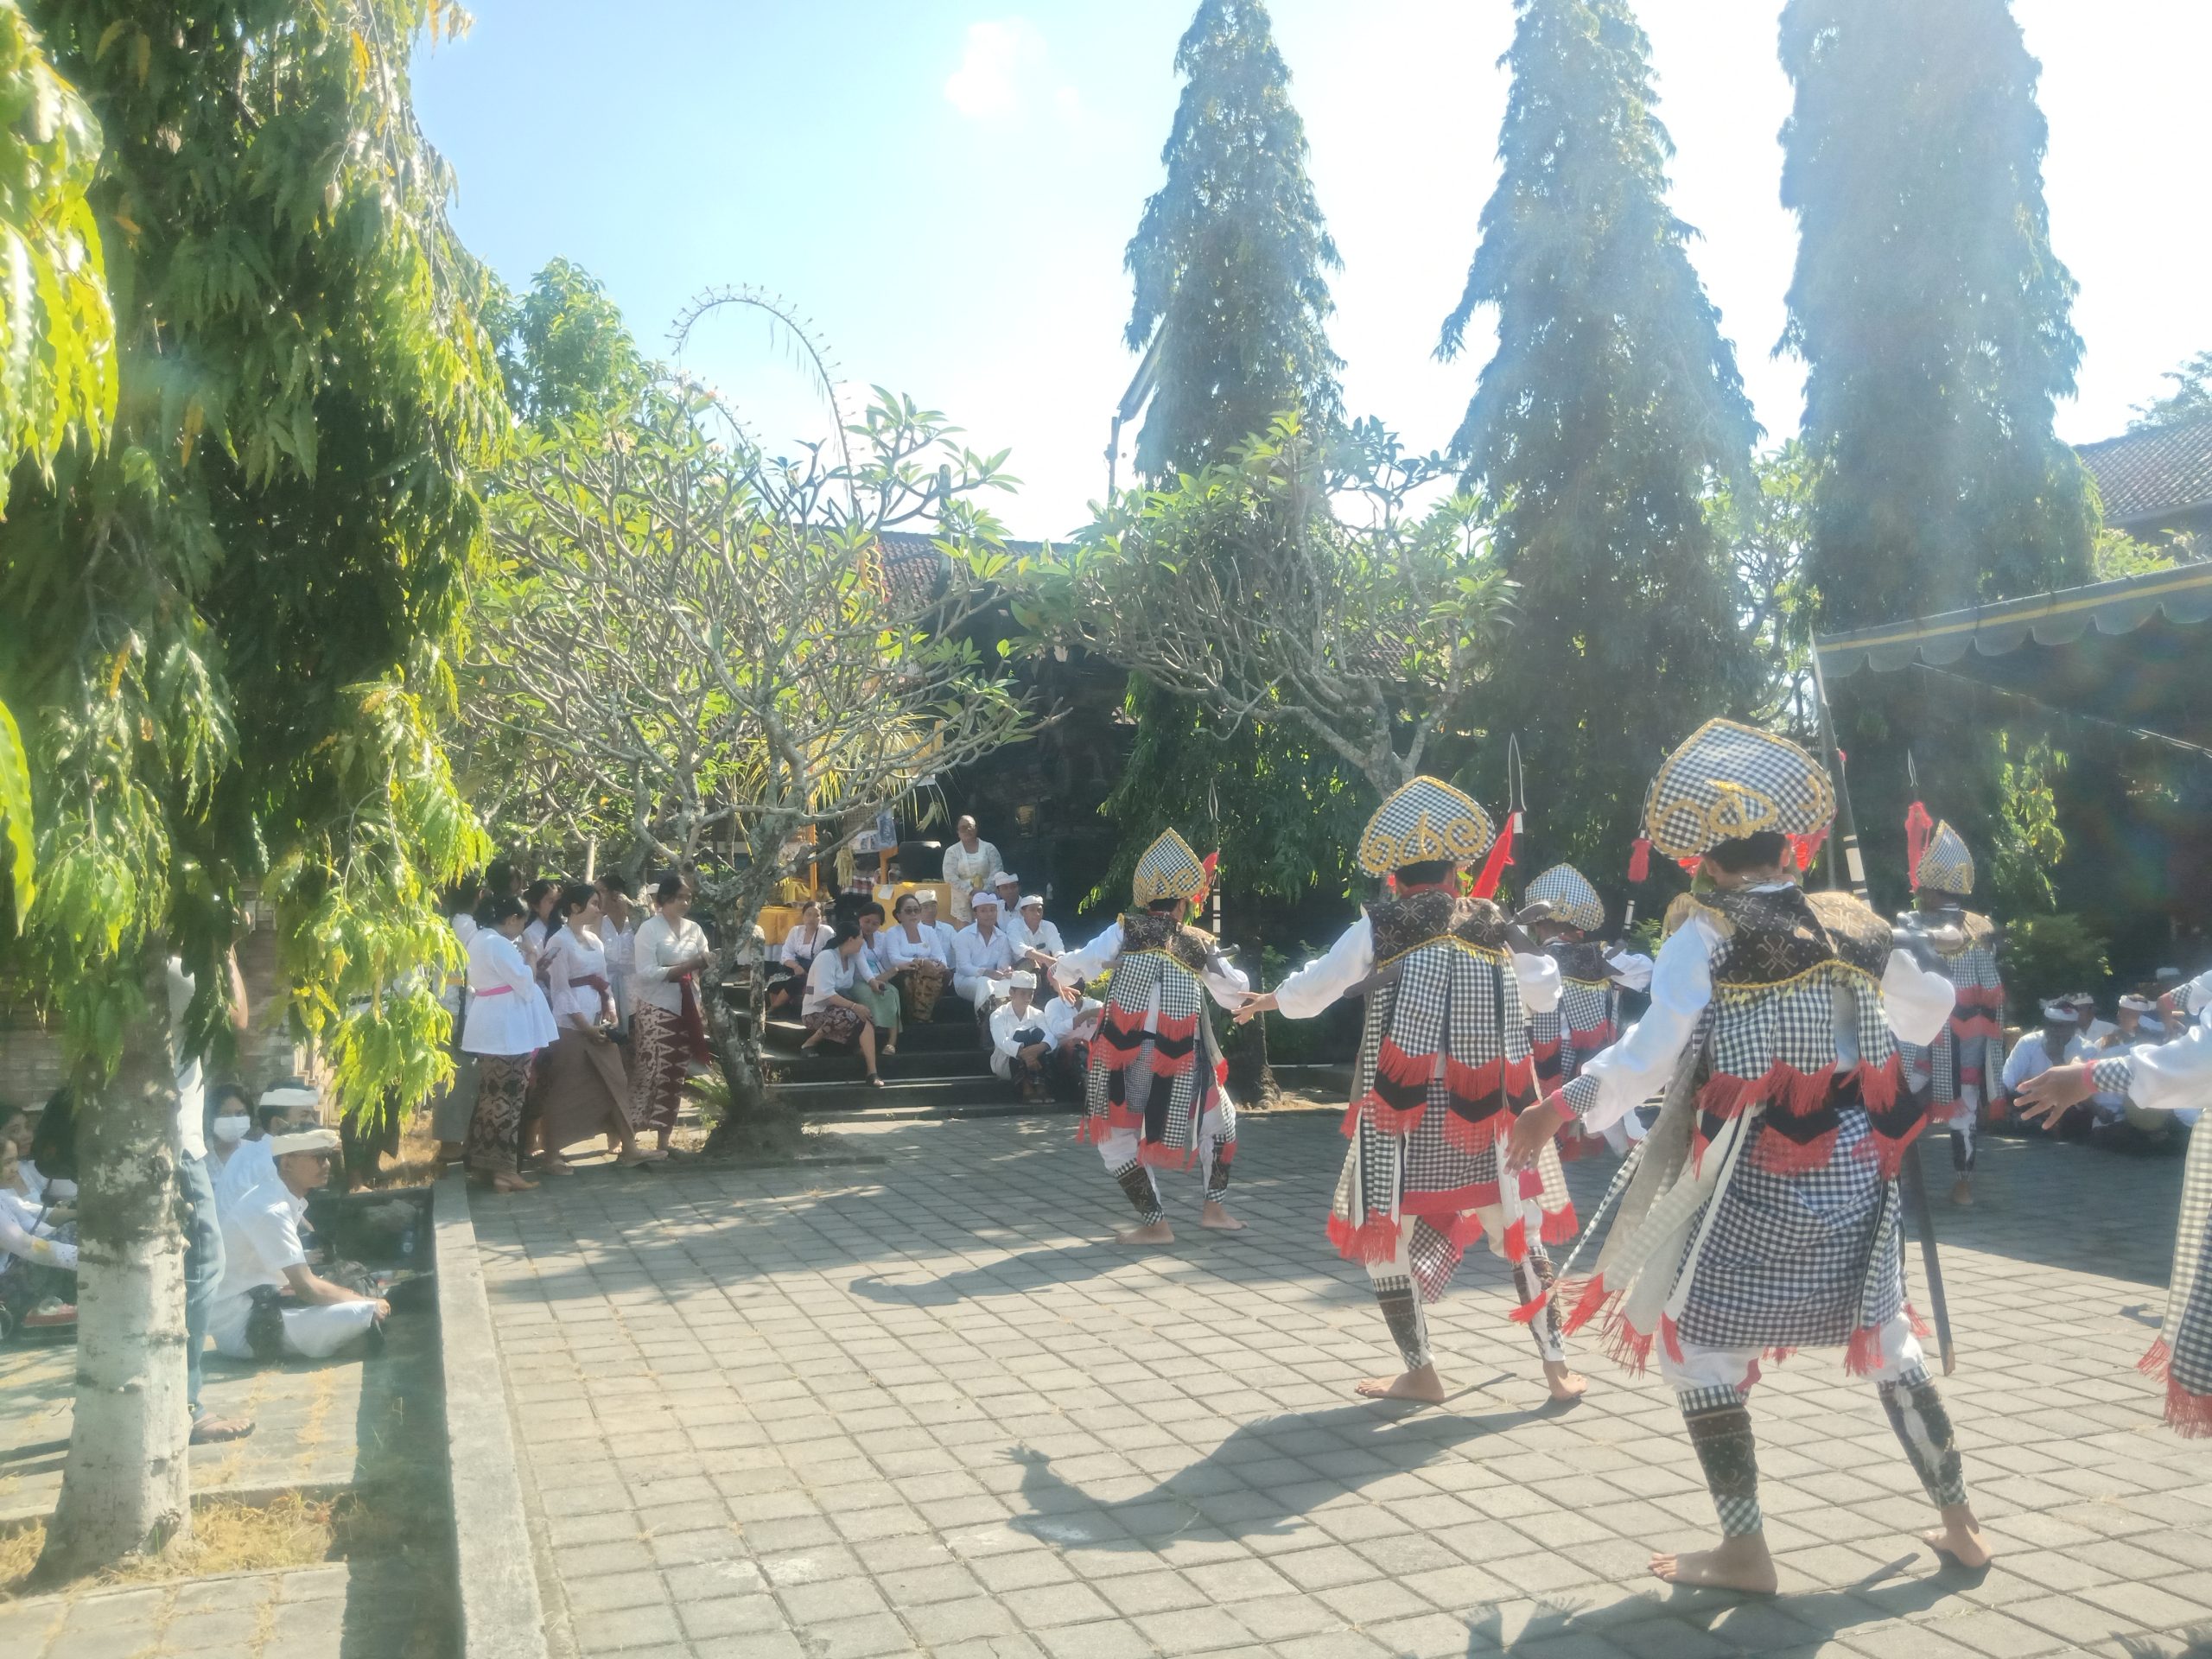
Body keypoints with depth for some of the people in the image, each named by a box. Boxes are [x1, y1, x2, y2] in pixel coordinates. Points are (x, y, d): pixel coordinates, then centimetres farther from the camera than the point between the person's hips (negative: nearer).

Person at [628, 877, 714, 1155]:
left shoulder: (694, 929, 10)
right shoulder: (649, 928, -7)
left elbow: (703, 967, 10)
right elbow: (646, 973, -16)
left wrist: (709, 963, -14)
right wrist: (688, 966, -22)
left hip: (686, 1007, 5)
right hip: (656, 1008, -5)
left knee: (676, 1075, 8)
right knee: (652, 1074, -8)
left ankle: (665, 1139, 15)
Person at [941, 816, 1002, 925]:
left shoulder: (989, 848, 6)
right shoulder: (952, 851, 4)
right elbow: (950, 877, -5)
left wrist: (985, 891, -14)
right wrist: (970, 892, -14)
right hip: (963, 898, 0)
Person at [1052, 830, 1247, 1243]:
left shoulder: (1125, 932, 3)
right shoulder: (1200, 947, 9)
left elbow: (1074, 967, -3)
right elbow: (1236, 994, 19)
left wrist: (1059, 974, 19)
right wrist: (1213, 959, 37)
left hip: (1124, 1059, -1)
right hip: (1179, 1062, 2)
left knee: (1116, 1138, 15)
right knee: (1218, 1119, 26)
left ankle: (1155, 1224, 13)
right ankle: (1214, 1207, 27)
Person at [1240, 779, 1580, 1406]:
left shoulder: (1378, 928, -3)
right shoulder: (1494, 927, 5)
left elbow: (1307, 994, -1)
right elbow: (1546, 993, 19)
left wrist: (1269, 999, 19)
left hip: (1404, 1117, -3)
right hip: (1487, 1114, 3)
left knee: (1385, 1231, 11)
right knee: (1518, 1228, 16)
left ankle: (1420, 1372, 15)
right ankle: (1556, 1365, 21)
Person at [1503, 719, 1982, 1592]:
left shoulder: (1705, 934, -10)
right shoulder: (1854, 925, 5)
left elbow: (1651, 1055, -19)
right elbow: (1927, 1016, 20)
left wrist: (1559, 1108, -12)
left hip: (1753, 1183, -5)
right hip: (1856, 1172, 6)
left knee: (1695, 1347, 6)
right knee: (1887, 1340, 22)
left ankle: (1745, 1550, 7)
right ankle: (1960, 1524, 31)